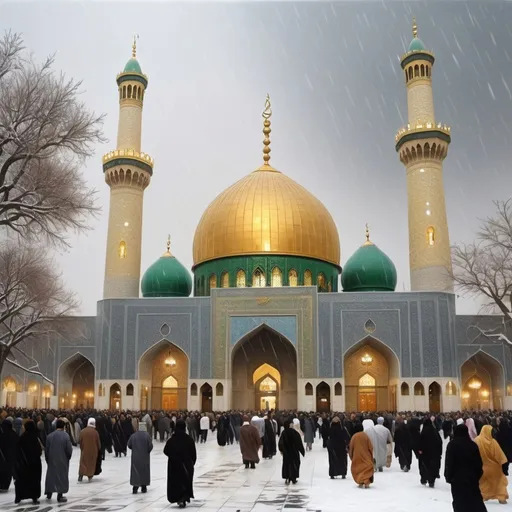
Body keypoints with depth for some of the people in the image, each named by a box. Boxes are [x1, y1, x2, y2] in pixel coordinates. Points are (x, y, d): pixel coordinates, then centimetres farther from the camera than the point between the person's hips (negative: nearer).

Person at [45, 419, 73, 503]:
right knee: (61, 476, 5)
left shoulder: (49, 436, -3)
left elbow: (46, 449, 3)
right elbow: (69, 449, -13)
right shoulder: (65, 435, -13)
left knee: (51, 475, 18)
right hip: (63, 460, -3)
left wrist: (47, 459, 16)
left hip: (52, 460, 3)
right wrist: (68, 456, 7)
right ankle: (60, 496, 5)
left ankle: (49, 493, 26)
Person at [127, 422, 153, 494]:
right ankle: (144, 487, 14)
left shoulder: (133, 435, -3)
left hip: (135, 457, 1)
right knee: (144, 471, 10)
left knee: (135, 471, 4)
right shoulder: (147, 435, -11)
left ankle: (135, 487, -4)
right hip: (145, 457, -1)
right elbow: (150, 446, -13)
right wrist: (147, 451, 7)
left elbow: (129, 445, 0)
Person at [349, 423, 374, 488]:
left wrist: (351, 456, 17)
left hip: (357, 456, 1)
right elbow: (370, 447, -2)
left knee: (358, 468, 13)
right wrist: (371, 455, 12)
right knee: (368, 468, 3)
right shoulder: (365, 435, -5)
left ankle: (360, 482, 6)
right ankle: (367, 482, -14)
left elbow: (351, 448, 2)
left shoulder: (354, 437, -4)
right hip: (366, 456, -1)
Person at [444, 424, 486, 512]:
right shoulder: (473, 445, 2)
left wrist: (448, 476, -1)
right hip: (472, 478, 4)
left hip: (457, 478, -4)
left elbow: (449, 463, -10)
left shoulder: (452, 444, -8)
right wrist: (478, 475, 15)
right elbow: (479, 463, 5)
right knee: (476, 501, 14)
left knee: (460, 502, 3)